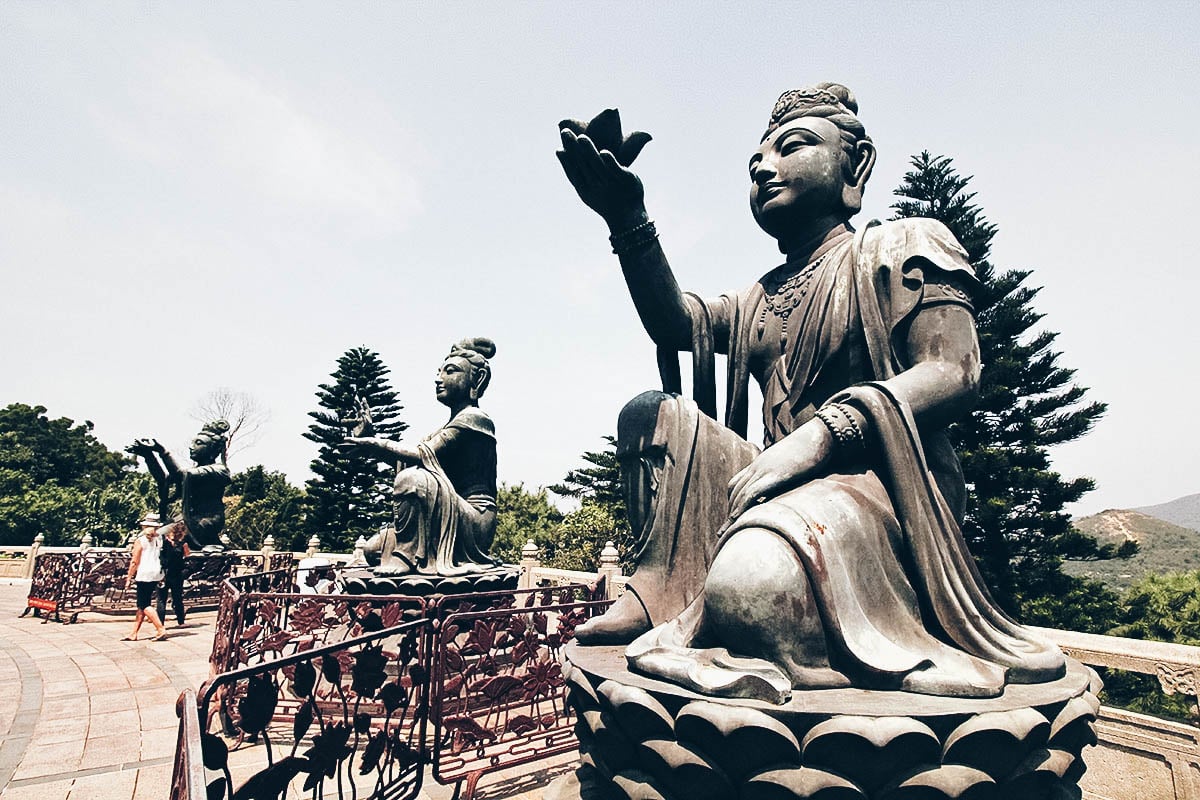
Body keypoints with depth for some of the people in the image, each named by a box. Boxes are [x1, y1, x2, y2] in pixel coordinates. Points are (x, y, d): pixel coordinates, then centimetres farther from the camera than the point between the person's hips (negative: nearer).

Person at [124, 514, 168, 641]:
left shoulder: (140, 541, -6)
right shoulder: (159, 539, 8)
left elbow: (134, 562, -7)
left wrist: (129, 578, -1)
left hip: (144, 575, -6)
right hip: (157, 574, 6)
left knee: (144, 605, -3)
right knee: (142, 604, 13)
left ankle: (161, 630, -13)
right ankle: (133, 633, 16)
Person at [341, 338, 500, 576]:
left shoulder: (473, 418, -9)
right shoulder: (450, 427, 21)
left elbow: (422, 455, -20)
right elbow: (403, 460, 10)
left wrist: (376, 443, -12)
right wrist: (371, 437, 1)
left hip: (474, 525, -9)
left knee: (413, 479, -30)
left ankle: (404, 558, -20)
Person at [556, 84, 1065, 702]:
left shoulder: (900, 245, 5)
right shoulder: (760, 298, 24)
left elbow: (954, 372, -10)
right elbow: (673, 323, 7)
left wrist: (824, 432, -25)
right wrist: (627, 220, -6)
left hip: (876, 483, -7)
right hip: (784, 482, 8)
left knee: (751, 580, -39)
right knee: (651, 412, -1)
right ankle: (661, 597, -4)